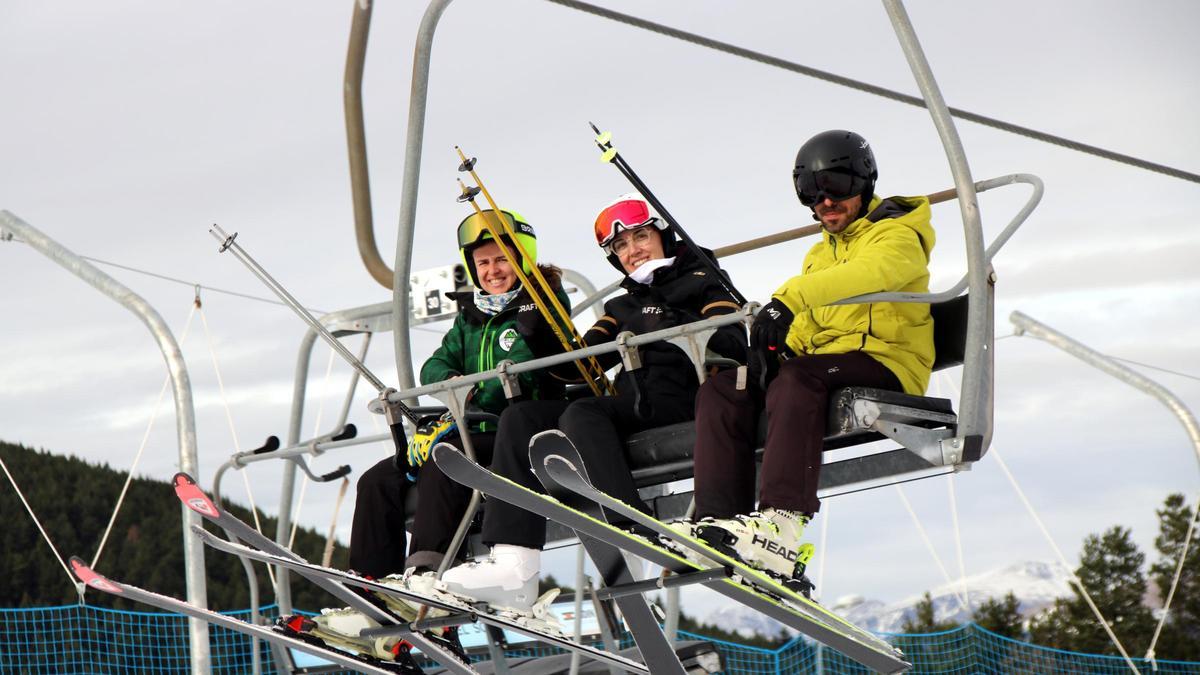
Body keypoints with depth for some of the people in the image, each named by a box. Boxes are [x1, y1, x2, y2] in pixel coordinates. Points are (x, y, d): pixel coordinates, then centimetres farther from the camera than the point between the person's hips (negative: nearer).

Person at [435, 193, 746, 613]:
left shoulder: (699, 284, 14)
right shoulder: (622, 307, 31)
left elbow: (735, 347, -4)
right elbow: (580, 365, 18)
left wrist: (682, 326, -17)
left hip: (680, 407, -6)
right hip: (630, 410, 6)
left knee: (582, 415, -33)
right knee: (521, 417, -14)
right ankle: (513, 567, -31)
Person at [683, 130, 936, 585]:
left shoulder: (897, 235, 1)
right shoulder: (821, 254, 28)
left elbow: (871, 272, -24)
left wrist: (788, 299, -38)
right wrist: (778, 344, -6)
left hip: (885, 363, -8)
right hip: (826, 363, 8)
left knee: (795, 380, -37)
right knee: (721, 390, -11)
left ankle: (782, 529, -51)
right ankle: (718, 521, -26)